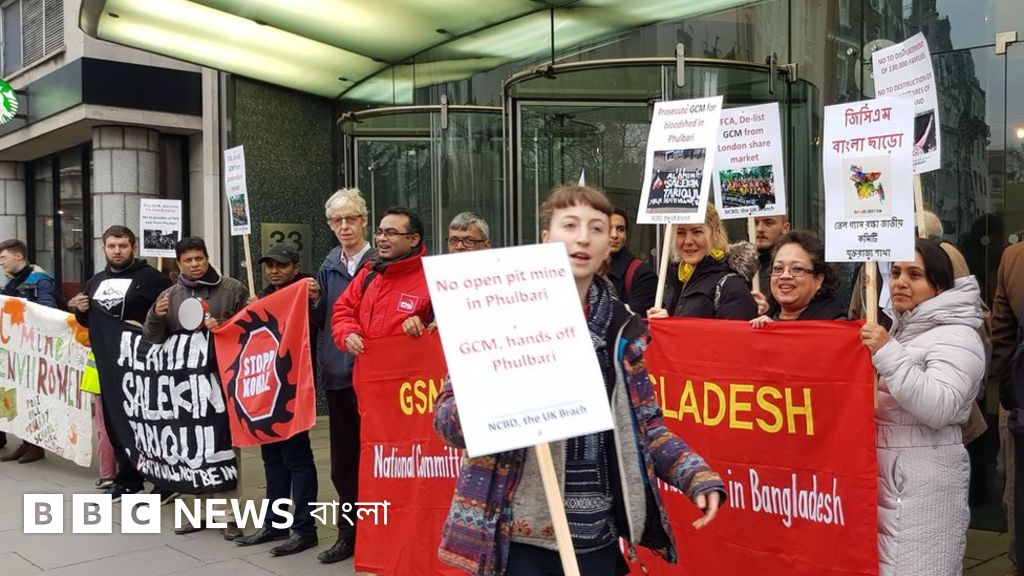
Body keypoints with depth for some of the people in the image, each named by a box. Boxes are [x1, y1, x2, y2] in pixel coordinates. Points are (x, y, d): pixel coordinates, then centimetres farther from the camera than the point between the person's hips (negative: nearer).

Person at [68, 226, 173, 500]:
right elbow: (87, 321, 27)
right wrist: (79, 310, 8)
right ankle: (128, 480, 23)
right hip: (107, 363, 7)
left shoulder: (151, 278, -6)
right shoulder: (96, 281, 17)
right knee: (114, 423, 11)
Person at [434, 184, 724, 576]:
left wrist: (698, 476, -2)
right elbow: (445, 415, -5)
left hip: (597, 537, 4)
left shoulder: (622, 327, 7)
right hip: (517, 537, -3)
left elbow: (645, 425, 13)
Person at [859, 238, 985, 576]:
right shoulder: (903, 329, 16)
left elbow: (940, 408, -25)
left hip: (924, 481, -9)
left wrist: (889, 355, -26)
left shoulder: (956, 337, -11)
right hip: (884, 470, 9)